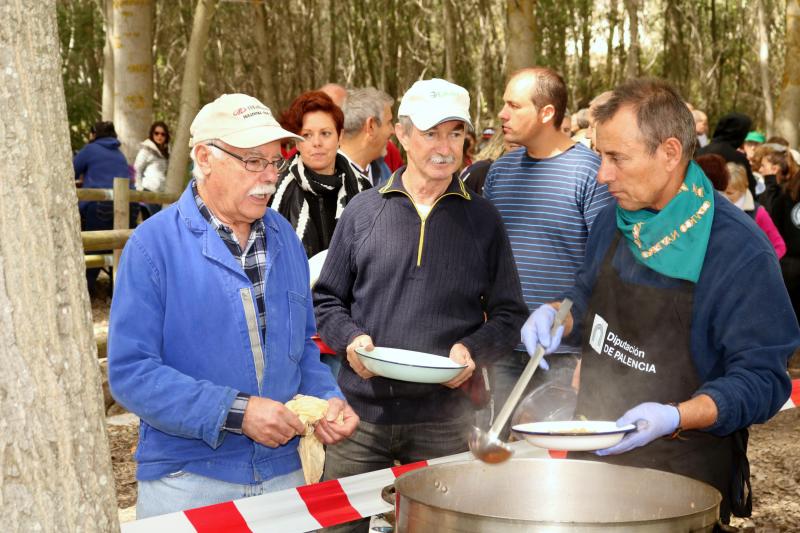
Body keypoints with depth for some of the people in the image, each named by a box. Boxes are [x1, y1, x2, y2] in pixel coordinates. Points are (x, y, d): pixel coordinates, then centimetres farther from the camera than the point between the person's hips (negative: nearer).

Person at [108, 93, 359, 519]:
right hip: (186, 481, -5)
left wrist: (328, 399, -4)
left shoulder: (284, 237, 7)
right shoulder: (153, 244, -12)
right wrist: (235, 412, -24)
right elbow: (130, 372, -17)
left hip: (283, 470, 5)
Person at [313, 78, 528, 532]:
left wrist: (473, 349, -12)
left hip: (444, 421, 0)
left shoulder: (482, 219, 5)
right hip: (361, 410, 1)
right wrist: (349, 338, -8)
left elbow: (509, 315, 7)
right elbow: (327, 300, 12)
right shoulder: (363, 211, 5)